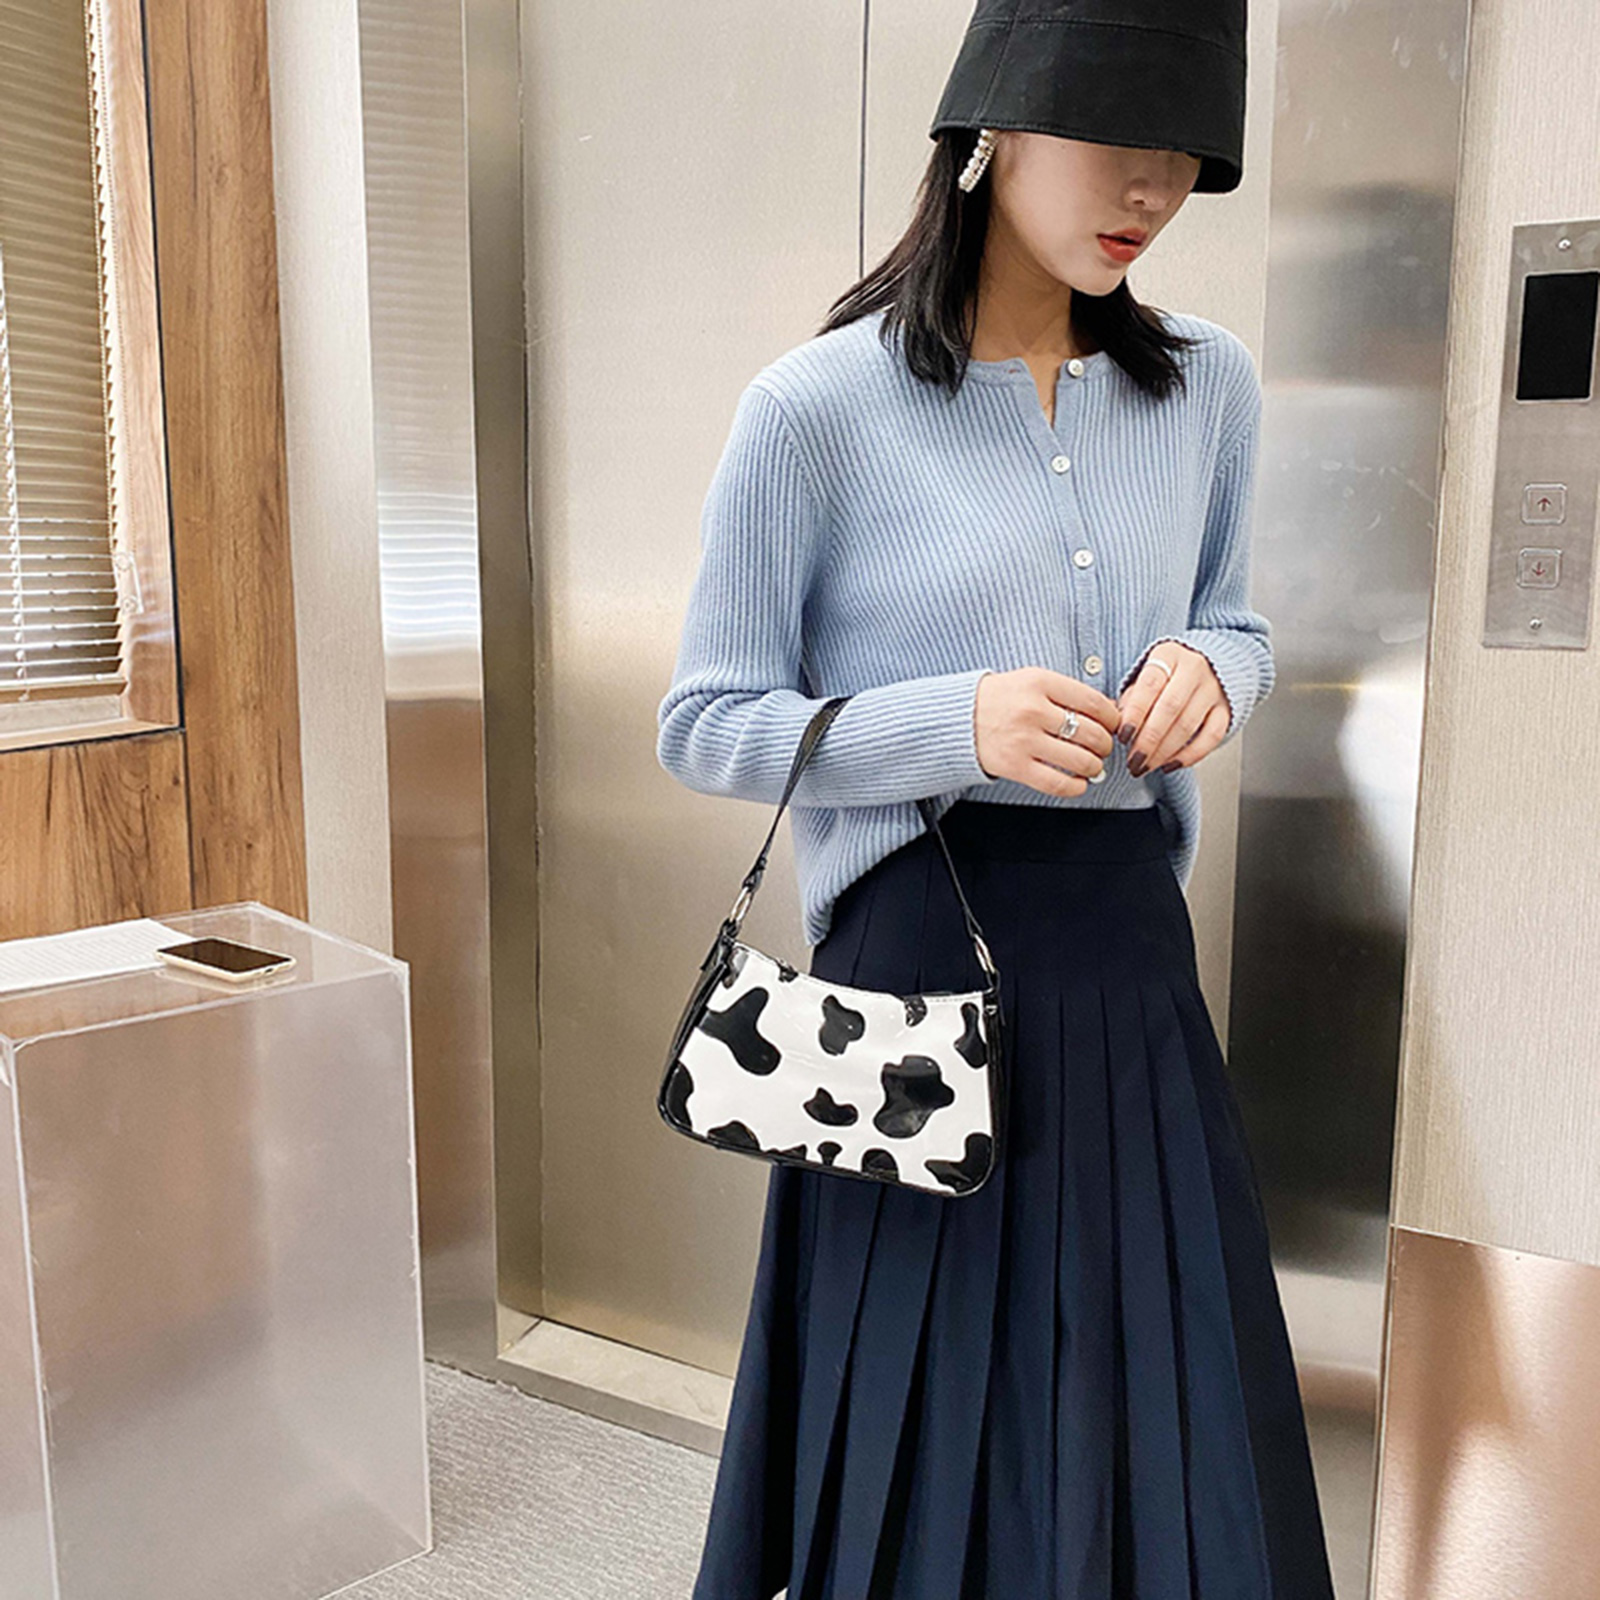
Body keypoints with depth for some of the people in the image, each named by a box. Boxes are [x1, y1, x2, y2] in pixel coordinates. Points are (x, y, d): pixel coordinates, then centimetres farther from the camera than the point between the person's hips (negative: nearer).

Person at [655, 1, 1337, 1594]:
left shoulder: (1207, 386, 5)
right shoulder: (815, 406, -9)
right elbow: (706, 724, -5)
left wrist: (1207, 672, -6)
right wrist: (959, 728, -20)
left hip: (1132, 953, 5)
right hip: (919, 947, -4)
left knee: (1163, 1434, 16)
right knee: (925, 1447, 10)